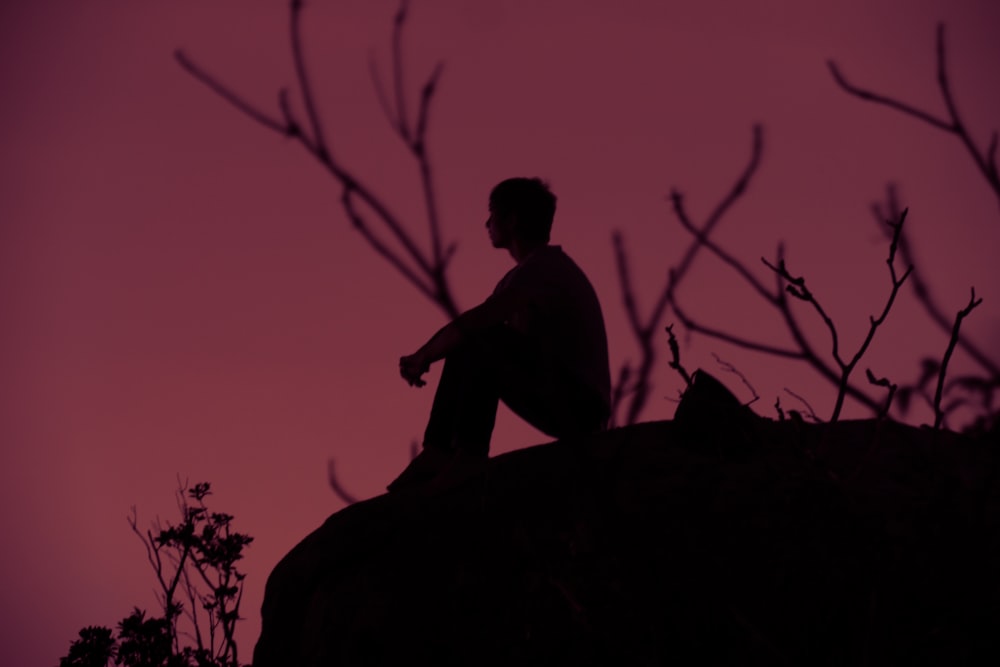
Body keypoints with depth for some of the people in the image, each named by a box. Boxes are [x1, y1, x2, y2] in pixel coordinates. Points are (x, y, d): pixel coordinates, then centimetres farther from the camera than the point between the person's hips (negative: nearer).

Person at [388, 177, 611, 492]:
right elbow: (467, 328, 19)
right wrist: (428, 356, 5)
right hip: (574, 407, 10)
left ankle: (469, 453, -17)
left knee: (480, 341, -20)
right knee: (466, 347, 8)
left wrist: (422, 356, -10)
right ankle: (439, 455, -3)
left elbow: (474, 322, -24)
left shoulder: (542, 266, -13)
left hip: (578, 407, -10)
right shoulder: (547, 266, 18)